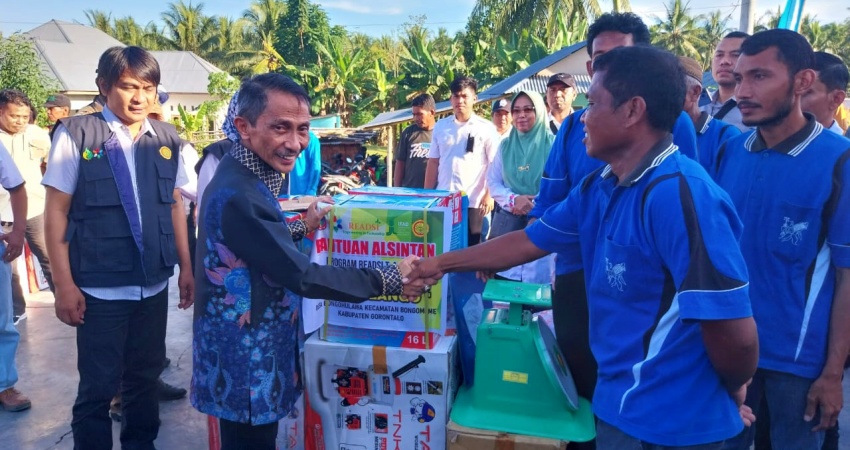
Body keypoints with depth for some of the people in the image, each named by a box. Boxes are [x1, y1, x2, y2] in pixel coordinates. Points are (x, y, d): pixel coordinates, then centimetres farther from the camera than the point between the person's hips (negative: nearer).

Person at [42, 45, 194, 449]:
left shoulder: (166, 139, 4)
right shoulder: (76, 134, -7)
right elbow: (57, 211, -6)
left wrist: (186, 266, 10)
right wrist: (64, 283, -9)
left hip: (154, 283, 4)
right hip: (100, 288, -4)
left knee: (146, 374, 17)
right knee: (98, 385, 7)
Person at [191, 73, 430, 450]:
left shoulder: (246, 177, 3)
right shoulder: (238, 195, -28)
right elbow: (302, 276, -27)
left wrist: (302, 228, 10)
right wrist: (389, 279, -21)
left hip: (250, 348, 9)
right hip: (246, 360, -9)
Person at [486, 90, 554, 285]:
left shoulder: (552, 144, -4)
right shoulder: (505, 145, 10)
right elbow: (493, 182, 8)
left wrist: (536, 205, -15)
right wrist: (513, 200, -10)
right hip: (507, 222, 3)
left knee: (538, 279, -1)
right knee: (503, 280, 4)